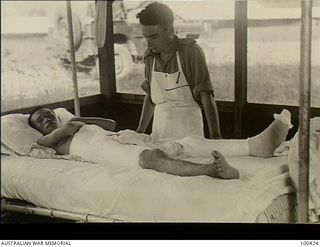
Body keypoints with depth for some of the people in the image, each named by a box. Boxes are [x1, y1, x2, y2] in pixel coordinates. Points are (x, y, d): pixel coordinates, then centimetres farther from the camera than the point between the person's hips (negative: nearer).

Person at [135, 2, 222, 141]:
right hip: (159, 131, 4)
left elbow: (207, 97, -16)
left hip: (188, 133, -4)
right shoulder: (150, 56, 2)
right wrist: (140, 132, 13)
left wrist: (215, 135, -24)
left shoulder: (191, 52, -13)